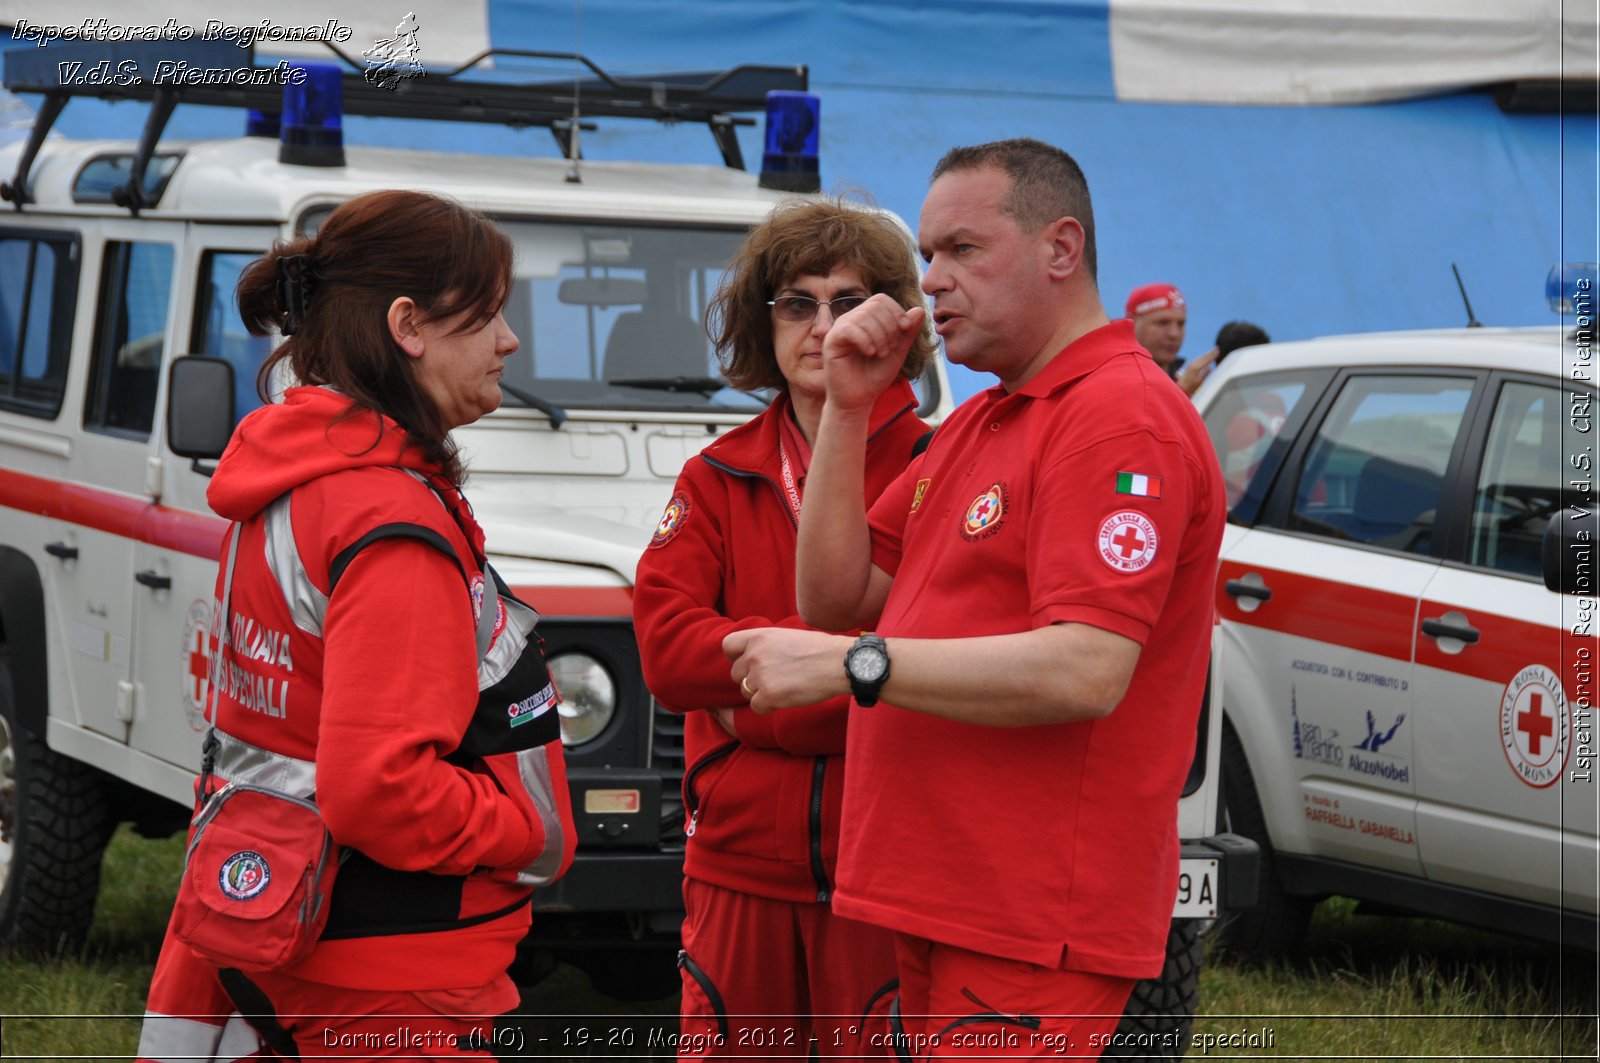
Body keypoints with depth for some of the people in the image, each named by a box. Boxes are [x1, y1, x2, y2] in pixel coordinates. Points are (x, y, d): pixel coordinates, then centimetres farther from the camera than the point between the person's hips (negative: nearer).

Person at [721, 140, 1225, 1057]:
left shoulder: (1123, 419, -13)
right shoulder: (976, 424, 21)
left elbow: (1089, 672, -23)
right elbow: (836, 596, 17)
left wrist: (850, 666, -20)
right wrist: (849, 408, 6)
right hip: (941, 905, 10)